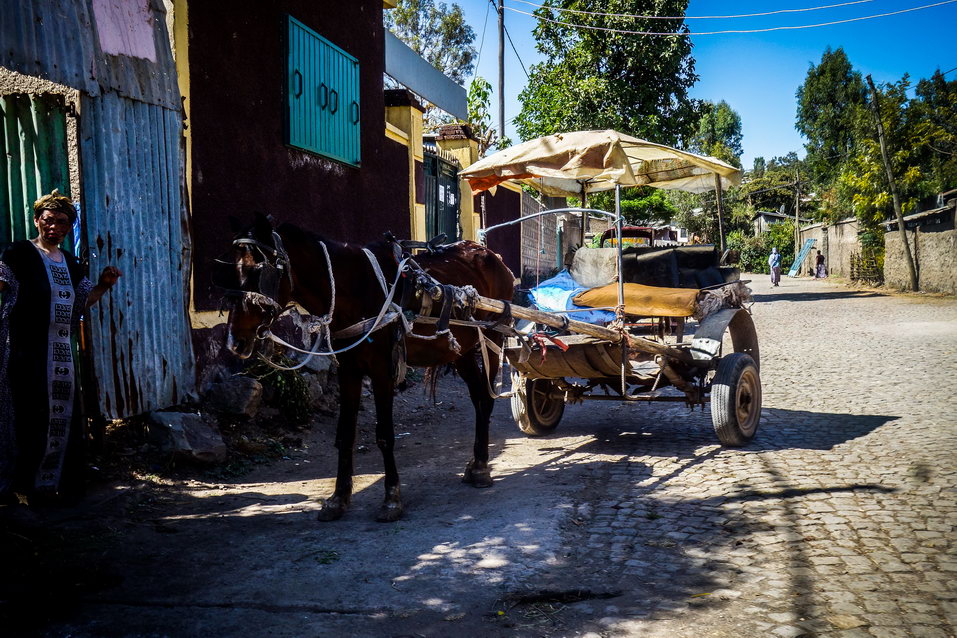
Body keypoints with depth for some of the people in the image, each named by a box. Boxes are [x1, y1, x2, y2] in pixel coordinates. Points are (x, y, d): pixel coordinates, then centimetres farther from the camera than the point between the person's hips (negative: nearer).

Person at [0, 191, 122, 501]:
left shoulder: (70, 263, 17)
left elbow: (86, 299, 23)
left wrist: (104, 284, 7)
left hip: (62, 351, 7)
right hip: (27, 350, -6)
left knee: (61, 413, 9)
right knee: (30, 412, -8)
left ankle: (56, 478, 20)